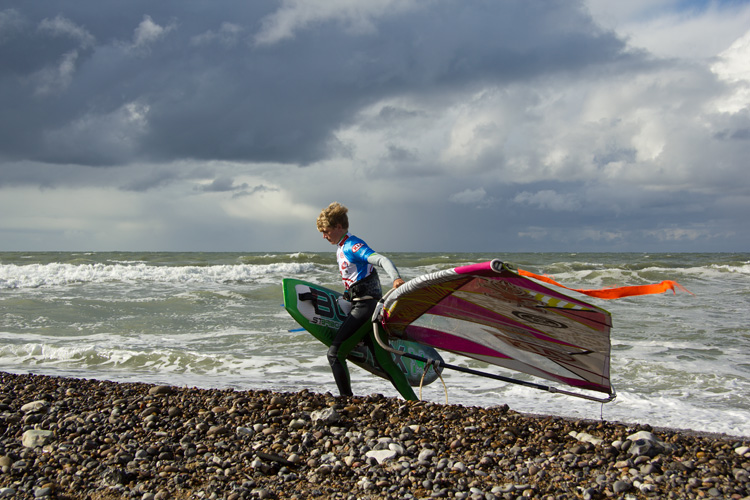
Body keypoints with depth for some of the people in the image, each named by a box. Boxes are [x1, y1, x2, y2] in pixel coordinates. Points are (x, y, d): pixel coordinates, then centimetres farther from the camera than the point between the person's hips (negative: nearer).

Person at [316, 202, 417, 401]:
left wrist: (396, 278, -43)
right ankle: (414, 402, 8)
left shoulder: (352, 246, -12)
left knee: (335, 354, -8)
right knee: (383, 360, 7)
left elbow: (381, 260, -27)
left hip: (366, 306, -10)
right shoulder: (341, 249, 18)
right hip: (360, 305, 10)